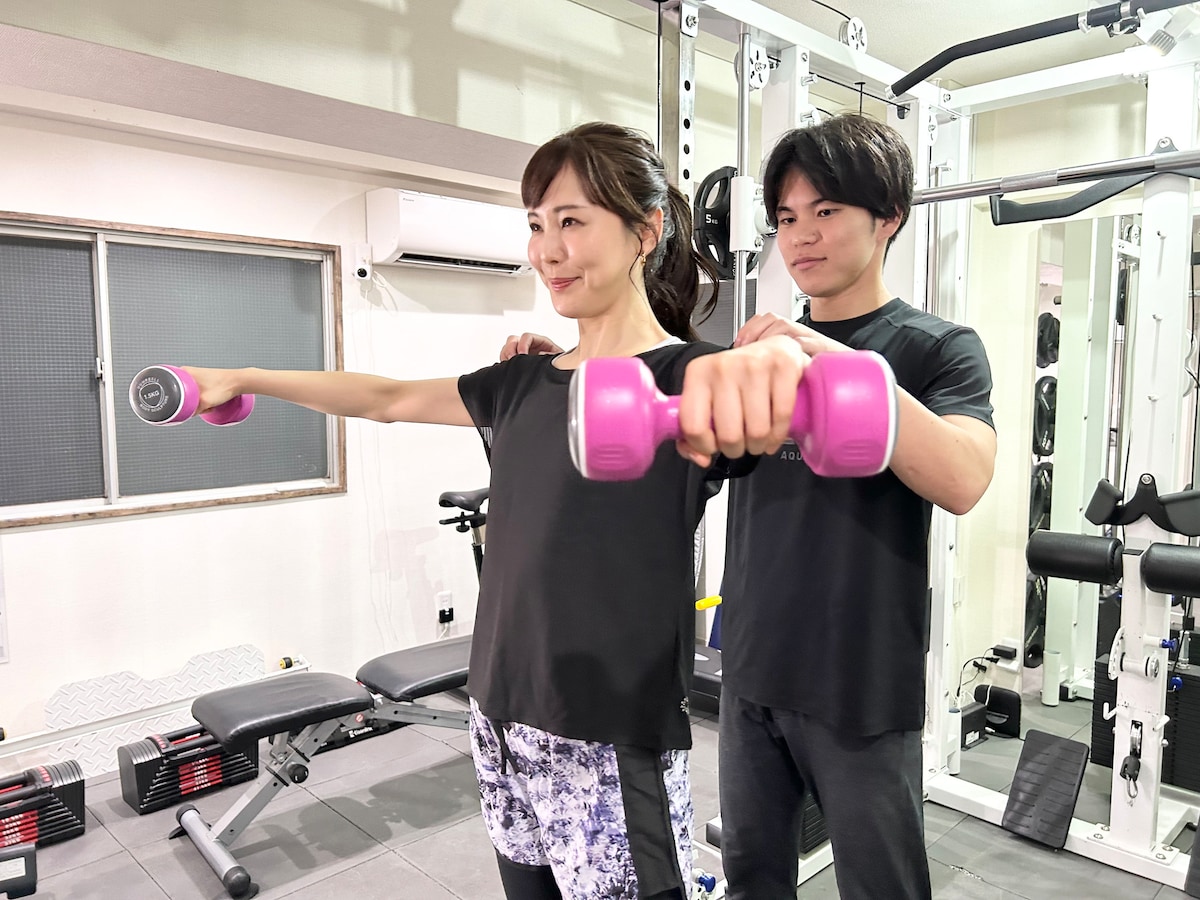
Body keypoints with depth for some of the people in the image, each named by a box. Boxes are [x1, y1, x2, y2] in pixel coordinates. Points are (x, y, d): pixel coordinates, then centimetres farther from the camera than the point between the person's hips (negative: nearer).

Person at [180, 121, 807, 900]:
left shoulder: (684, 375, -13)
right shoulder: (523, 383, 7)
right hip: (503, 728, 7)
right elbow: (389, 399, 18)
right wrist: (244, 380, 22)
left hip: (613, 750, -6)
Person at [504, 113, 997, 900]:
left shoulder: (939, 348, -9)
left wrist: (844, 365, -40)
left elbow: (964, 480, -27)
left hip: (863, 687, -4)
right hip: (752, 670, 5)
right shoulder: (763, 344, 6)